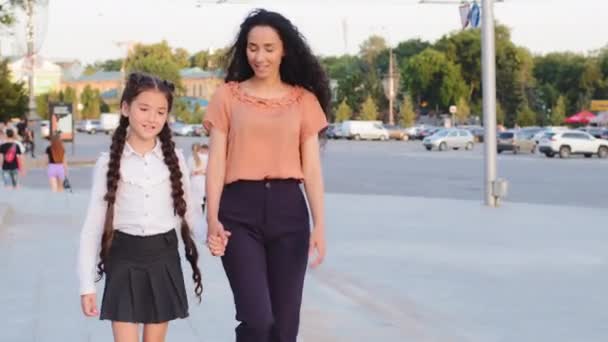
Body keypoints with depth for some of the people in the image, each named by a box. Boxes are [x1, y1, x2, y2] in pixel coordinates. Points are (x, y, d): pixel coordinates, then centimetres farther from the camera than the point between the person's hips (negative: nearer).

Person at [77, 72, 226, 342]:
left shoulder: (174, 158, 1)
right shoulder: (108, 162, -3)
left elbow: (189, 208, 6)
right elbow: (93, 224, -1)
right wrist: (87, 284, -5)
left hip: (163, 259, 2)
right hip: (124, 259, -2)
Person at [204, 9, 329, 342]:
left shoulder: (304, 100, 9)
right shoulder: (227, 95, 6)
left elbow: (312, 168, 6)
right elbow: (216, 161, 1)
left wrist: (319, 225, -3)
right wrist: (212, 217, -12)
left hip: (288, 209, 2)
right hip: (240, 209, -2)